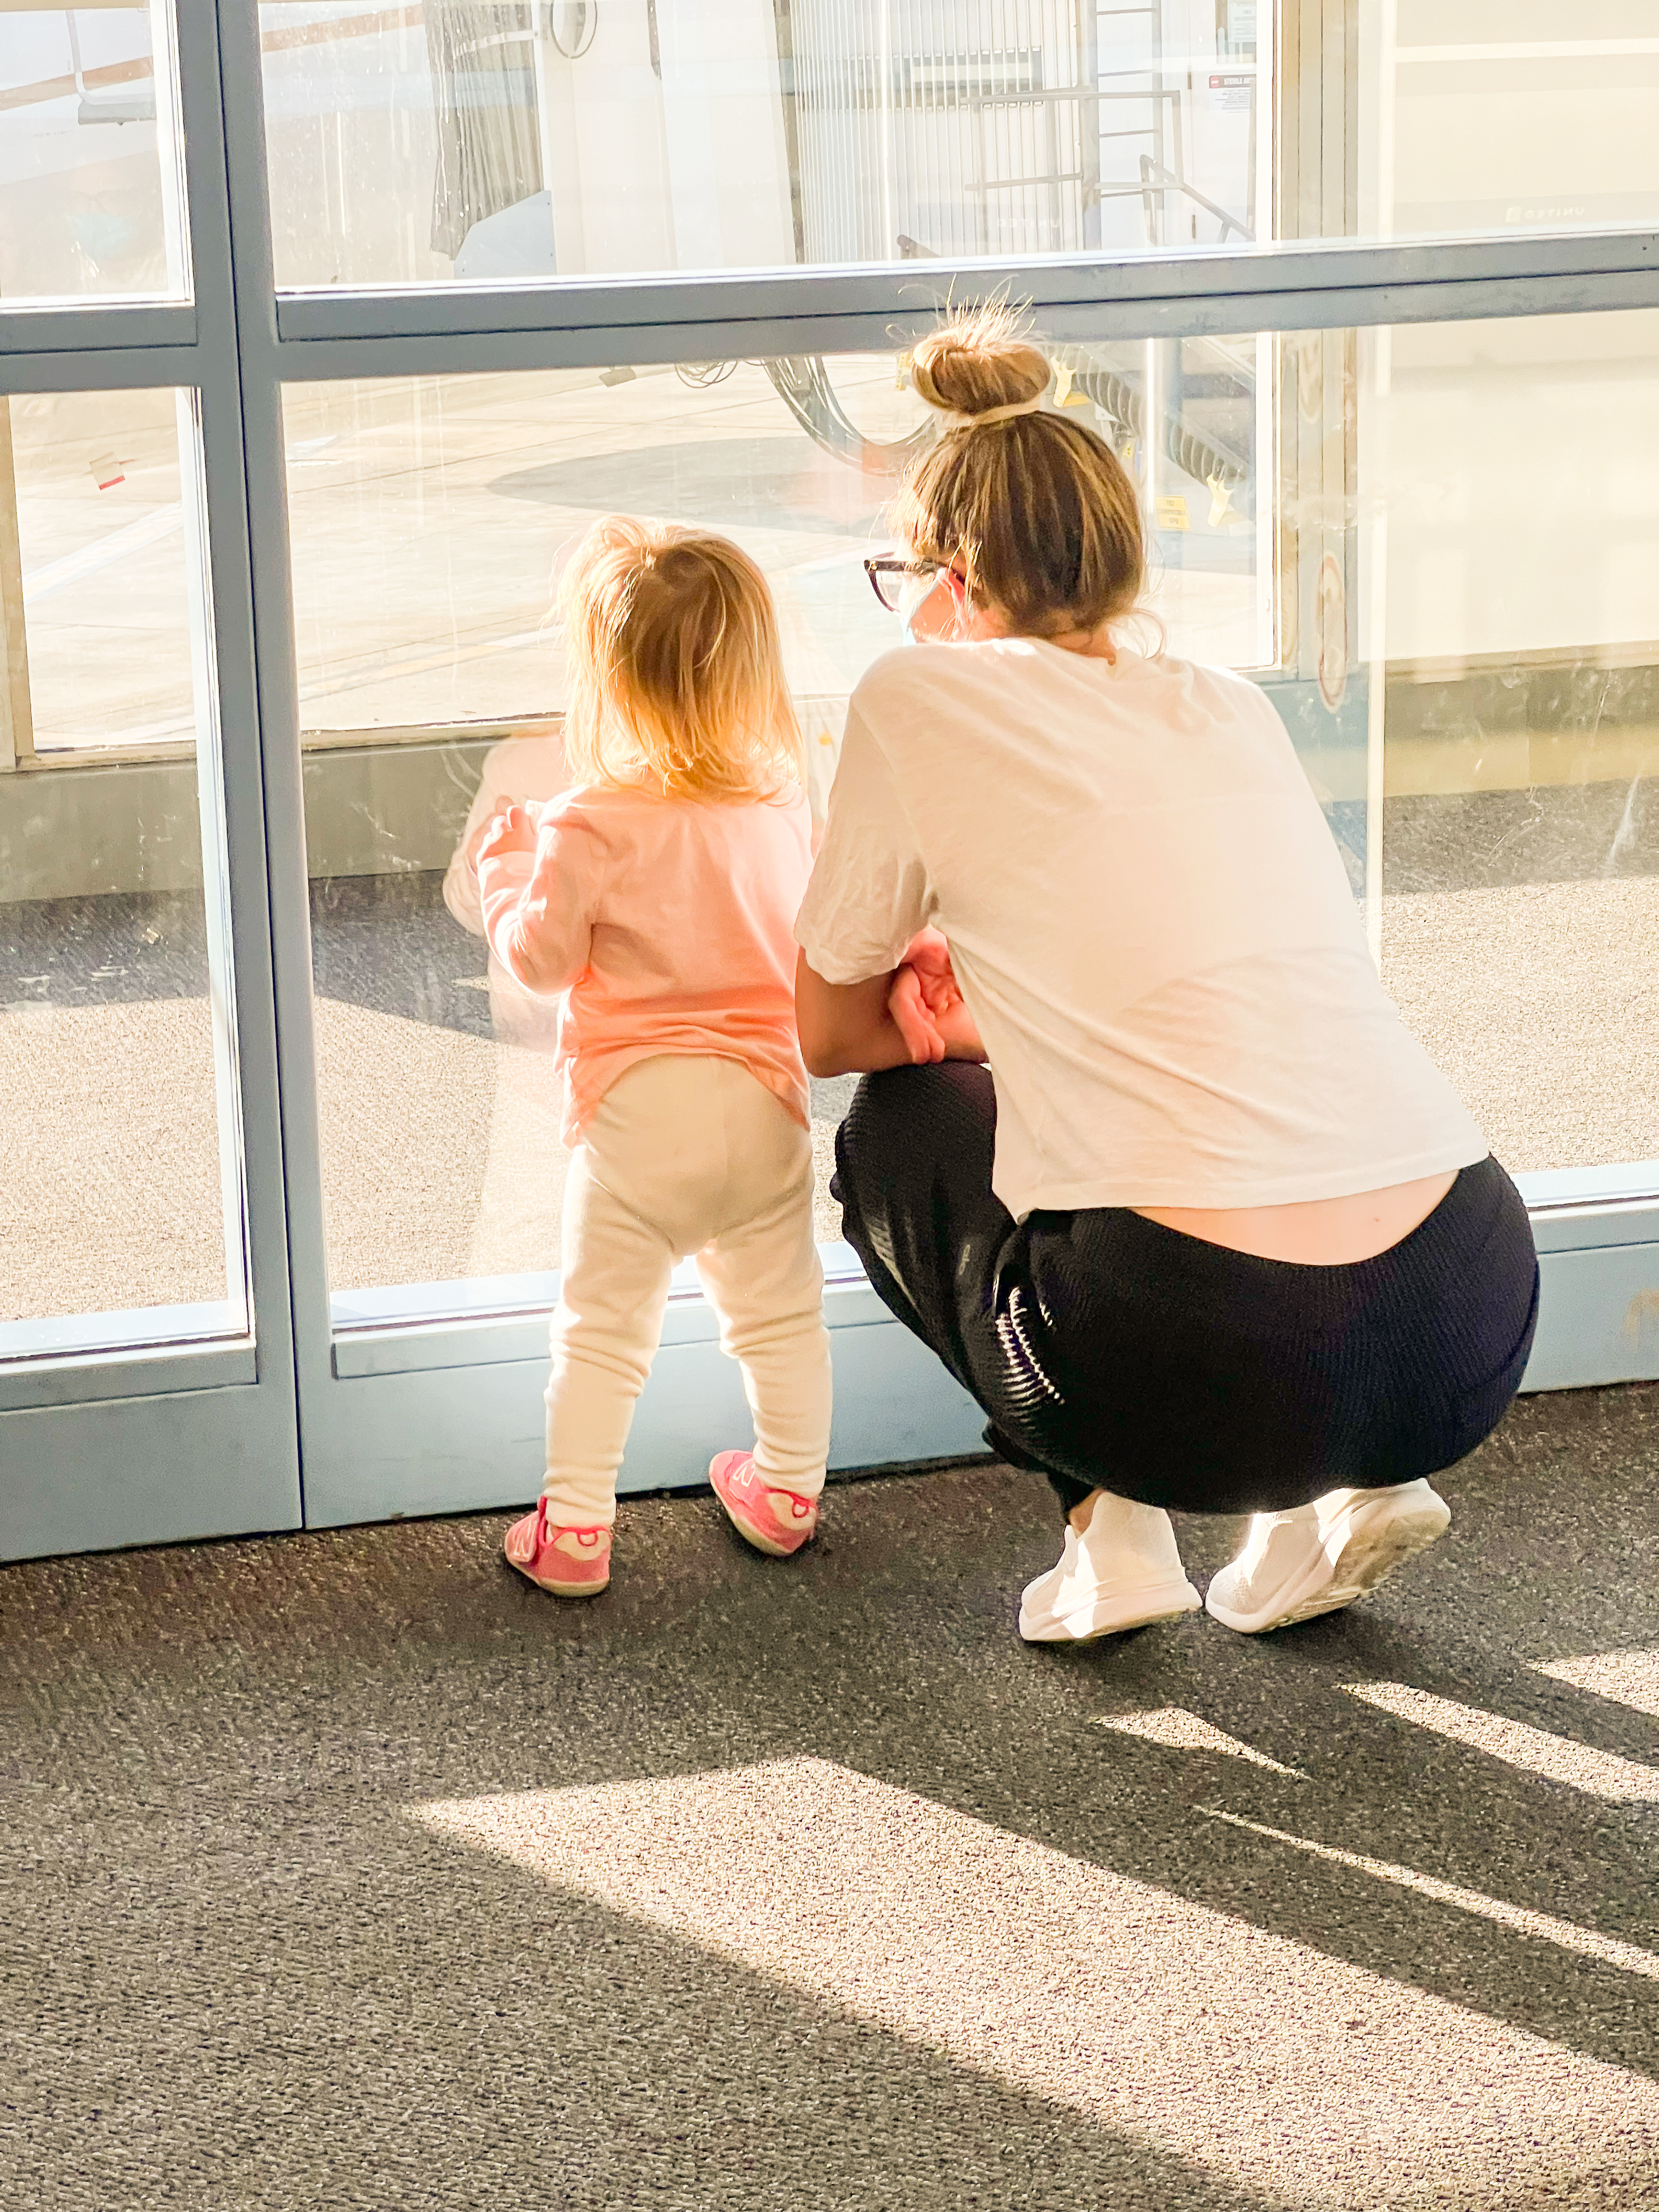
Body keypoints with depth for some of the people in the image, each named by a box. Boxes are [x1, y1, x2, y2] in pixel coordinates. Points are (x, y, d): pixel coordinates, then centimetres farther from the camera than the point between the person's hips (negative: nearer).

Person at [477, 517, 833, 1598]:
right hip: (769, 1101, 4)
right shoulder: (785, 802, 0)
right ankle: (789, 1491, 30)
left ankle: (574, 1527, 11)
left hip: (641, 1112, -4)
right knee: (781, 1311, 18)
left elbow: (541, 959, -7)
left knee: (604, 1326, 8)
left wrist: (509, 869, 10)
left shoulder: (595, 825, -15)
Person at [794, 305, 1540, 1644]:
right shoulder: (1232, 709, 20)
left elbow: (830, 1034, 18)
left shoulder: (921, 700, 5)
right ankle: (1341, 1496, 20)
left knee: (899, 1127, 24)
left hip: (1217, 1370, -5)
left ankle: (1114, 1529, 13)